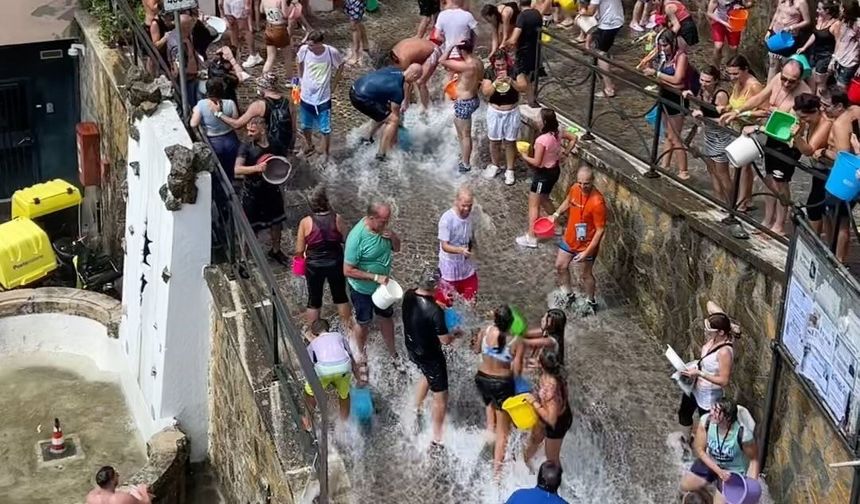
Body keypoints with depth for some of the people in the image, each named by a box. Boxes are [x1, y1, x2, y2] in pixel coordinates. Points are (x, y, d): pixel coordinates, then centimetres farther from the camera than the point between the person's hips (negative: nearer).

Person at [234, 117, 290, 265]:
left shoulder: (274, 145, -4)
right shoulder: (246, 148, -16)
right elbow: (237, 169, -29)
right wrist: (256, 168, -43)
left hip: (271, 190, 4)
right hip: (252, 193, -4)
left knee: (276, 222, 20)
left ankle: (275, 250, 44)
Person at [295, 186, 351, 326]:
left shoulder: (306, 222, -18)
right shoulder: (337, 218, -15)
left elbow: (299, 250, -11)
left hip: (314, 266, -1)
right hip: (335, 263, 1)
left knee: (314, 299, 17)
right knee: (340, 296, 22)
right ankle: (348, 325, 38)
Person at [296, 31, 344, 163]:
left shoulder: (332, 52, -22)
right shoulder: (304, 50, -16)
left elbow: (340, 66, 0)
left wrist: (333, 83, 0)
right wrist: (301, 79, 8)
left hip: (323, 98, -3)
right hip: (306, 96, 3)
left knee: (325, 129, 8)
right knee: (305, 126, 20)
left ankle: (325, 154, 29)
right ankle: (310, 147, 47)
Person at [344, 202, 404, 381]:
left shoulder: (382, 228, -13)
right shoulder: (357, 237, -33)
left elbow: (396, 248, 2)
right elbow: (348, 271, -28)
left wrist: (393, 237, -20)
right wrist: (375, 277, -30)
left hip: (382, 285, 6)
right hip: (363, 289, -6)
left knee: (386, 317, 23)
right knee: (363, 323, 17)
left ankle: (393, 353, 45)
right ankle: (361, 356, 43)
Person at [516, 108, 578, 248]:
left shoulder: (542, 140, -29)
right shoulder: (557, 133, -4)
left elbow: (537, 162, -27)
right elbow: (573, 138, 12)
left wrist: (525, 157, -8)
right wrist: (565, 154, 12)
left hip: (544, 174, -9)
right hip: (554, 170, 9)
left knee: (533, 205, 2)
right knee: (543, 200, 28)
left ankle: (531, 238, 5)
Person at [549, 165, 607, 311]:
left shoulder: (597, 202, -33)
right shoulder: (575, 188, -13)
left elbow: (600, 230, -26)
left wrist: (587, 252, -25)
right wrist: (556, 214, 6)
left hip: (587, 244, -7)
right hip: (569, 238, 7)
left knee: (586, 275, 14)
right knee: (560, 266, 21)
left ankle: (591, 302, 39)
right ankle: (568, 294, 45)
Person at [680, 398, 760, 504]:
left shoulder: (743, 434, -36)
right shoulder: (705, 421, -26)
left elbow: (754, 459, -18)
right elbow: (700, 450, -15)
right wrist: (718, 471, -24)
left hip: (733, 471, -4)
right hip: (710, 462, 4)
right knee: (685, 486, 4)